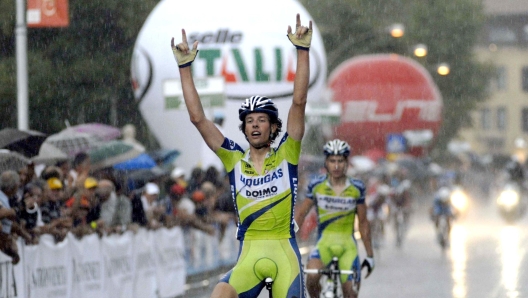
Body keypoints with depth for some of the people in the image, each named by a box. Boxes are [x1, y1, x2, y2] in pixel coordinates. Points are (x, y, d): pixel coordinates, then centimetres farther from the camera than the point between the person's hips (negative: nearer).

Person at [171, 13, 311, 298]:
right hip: (249, 256, 1)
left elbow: (299, 102, -4)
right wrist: (185, 66, -3)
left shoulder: (286, 156, 4)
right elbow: (198, 118, 2)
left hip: (284, 253, -1)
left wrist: (303, 50, -12)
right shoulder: (234, 159, 7)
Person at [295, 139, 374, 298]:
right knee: (312, 276, -29)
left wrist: (370, 255, 8)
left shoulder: (357, 188, -3)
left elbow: (363, 223, 6)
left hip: (347, 245, 1)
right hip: (324, 243, -1)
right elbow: (301, 213, 4)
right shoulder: (316, 185, -4)